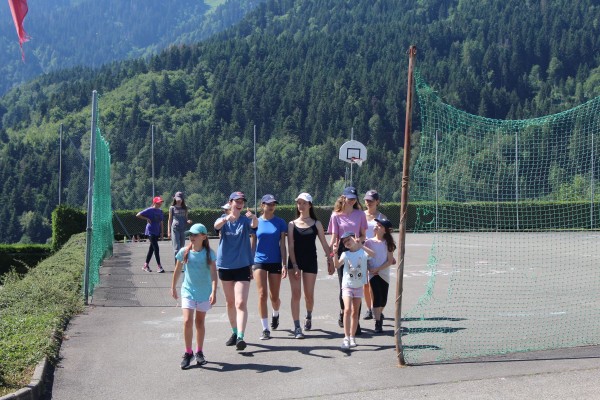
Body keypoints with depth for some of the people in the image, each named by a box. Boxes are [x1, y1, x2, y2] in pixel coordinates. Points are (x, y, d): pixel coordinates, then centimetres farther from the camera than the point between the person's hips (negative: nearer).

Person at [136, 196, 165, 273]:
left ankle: (146, 265, 20)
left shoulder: (160, 211, 10)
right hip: (151, 232, -7)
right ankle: (159, 266, -9)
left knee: (152, 248, 11)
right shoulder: (149, 210, -9)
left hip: (157, 232, 7)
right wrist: (147, 219, -13)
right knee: (156, 248, -11)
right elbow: (138, 215, -11)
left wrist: (162, 232, 8)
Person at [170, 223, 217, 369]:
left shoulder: (209, 253, -8)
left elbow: (213, 274, -12)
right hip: (188, 291, 0)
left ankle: (199, 352, 25)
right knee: (187, 321, -12)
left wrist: (214, 292, -21)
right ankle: (188, 353, 2)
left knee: (200, 322, 11)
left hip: (204, 293, 0)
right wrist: (173, 287, 16)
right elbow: (177, 271, 9)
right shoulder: (184, 252, -5)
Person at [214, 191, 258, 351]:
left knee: (241, 303, -13)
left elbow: (254, 225, -24)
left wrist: (254, 217, -49)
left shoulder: (245, 219, -2)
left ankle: (241, 337, -19)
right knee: (230, 302, 13)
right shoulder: (224, 220, 1)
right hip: (225, 266, 3)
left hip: (242, 266, -3)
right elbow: (216, 225, -22)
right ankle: (234, 332, 27)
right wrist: (226, 219, -46)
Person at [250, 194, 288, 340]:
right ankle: (265, 329, -3)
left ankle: (275, 314, 42)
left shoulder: (280, 223, 0)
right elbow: (252, 244, 8)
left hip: (275, 262, 0)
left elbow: (282, 245, 0)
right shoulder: (256, 223, 3)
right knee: (262, 295, -9)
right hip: (259, 262, 0)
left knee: (274, 296, 8)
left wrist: (284, 264, -6)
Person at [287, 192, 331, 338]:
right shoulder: (292, 224, 3)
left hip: (310, 262, 0)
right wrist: (294, 266, -12)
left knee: (309, 295, 6)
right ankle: (297, 327, -5)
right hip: (294, 261, 0)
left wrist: (330, 260, -3)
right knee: (296, 294, -7)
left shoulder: (316, 224, 4)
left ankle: (308, 316, 37)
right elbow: (290, 246, -3)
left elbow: (324, 244, 5)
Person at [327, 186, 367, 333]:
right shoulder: (336, 215, 3)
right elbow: (334, 238, 2)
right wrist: (331, 257, -7)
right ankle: (343, 313, 27)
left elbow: (363, 236, 10)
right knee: (344, 286, 2)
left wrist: (359, 240, -13)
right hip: (342, 251, 0)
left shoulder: (360, 214, 6)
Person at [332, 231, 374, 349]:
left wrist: (361, 246, -33)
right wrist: (335, 253, -29)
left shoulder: (363, 252, -4)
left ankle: (352, 337, 20)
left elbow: (373, 254, -24)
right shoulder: (345, 254, -2)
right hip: (347, 286, -1)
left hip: (358, 286, 1)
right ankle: (346, 338, -17)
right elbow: (337, 265, -15)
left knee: (355, 313, 9)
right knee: (347, 310, -17)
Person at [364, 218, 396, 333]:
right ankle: (378, 322, -6)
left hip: (384, 273, 1)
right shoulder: (369, 242, 0)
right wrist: (369, 268, -16)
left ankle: (379, 314, 35)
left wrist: (377, 269, -15)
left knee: (383, 299, 7)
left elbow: (390, 261, -5)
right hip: (373, 274, -1)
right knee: (377, 297, -11)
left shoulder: (387, 243, 0)